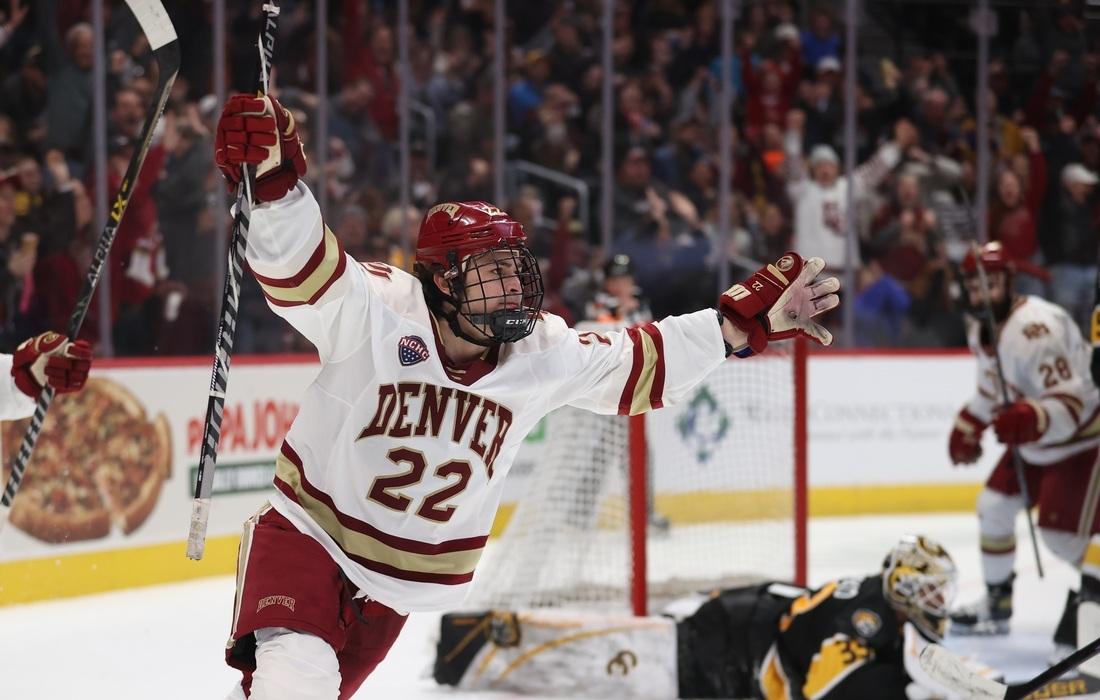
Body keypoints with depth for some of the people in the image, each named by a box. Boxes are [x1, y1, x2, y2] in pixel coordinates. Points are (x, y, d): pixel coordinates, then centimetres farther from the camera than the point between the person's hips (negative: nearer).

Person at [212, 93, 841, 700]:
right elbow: (299, 264, -33)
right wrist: (276, 181, -52)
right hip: (305, 535, -5)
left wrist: (747, 322, 0)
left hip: (399, 588, 5)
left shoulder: (542, 357, -4)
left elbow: (641, 364, 6)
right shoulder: (376, 312, -19)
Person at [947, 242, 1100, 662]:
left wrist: (1032, 420, -54)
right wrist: (970, 424, 17)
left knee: (1062, 532, -20)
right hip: (1033, 439, 10)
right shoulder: (981, 327, -1)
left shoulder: (1036, 329, -32)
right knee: (994, 507, 11)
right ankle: (996, 604, 28)